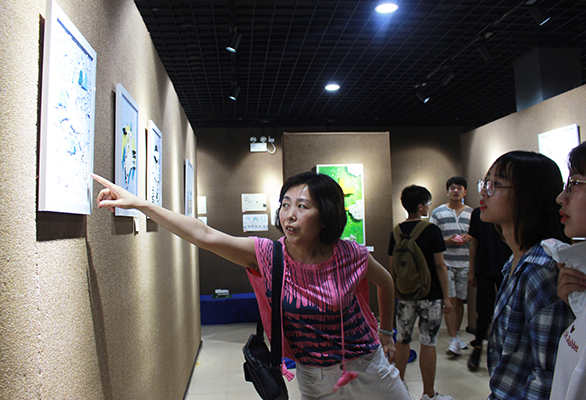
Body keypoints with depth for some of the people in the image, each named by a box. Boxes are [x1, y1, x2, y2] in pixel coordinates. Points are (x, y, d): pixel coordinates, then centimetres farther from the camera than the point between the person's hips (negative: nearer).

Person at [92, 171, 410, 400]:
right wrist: (139, 203, -30)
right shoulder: (268, 255, -18)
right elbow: (204, 235, -25)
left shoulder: (349, 256, -18)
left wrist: (385, 332, 14)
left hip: (366, 370, 0)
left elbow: (385, 281, 4)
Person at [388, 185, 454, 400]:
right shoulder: (432, 230, -11)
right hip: (430, 295, -4)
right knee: (428, 344, 4)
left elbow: (393, 265, 7)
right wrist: (446, 296, -4)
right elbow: (440, 265, -10)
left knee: (402, 340, 14)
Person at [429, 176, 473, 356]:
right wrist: (446, 241, -15)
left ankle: (457, 333, 25)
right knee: (450, 300, -6)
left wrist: (470, 237, -7)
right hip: (446, 263, -2)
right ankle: (454, 339, -2)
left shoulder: (471, 213, 11)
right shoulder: (437, 213, 3)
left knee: (460, 300, 10)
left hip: (465, 264, 3)